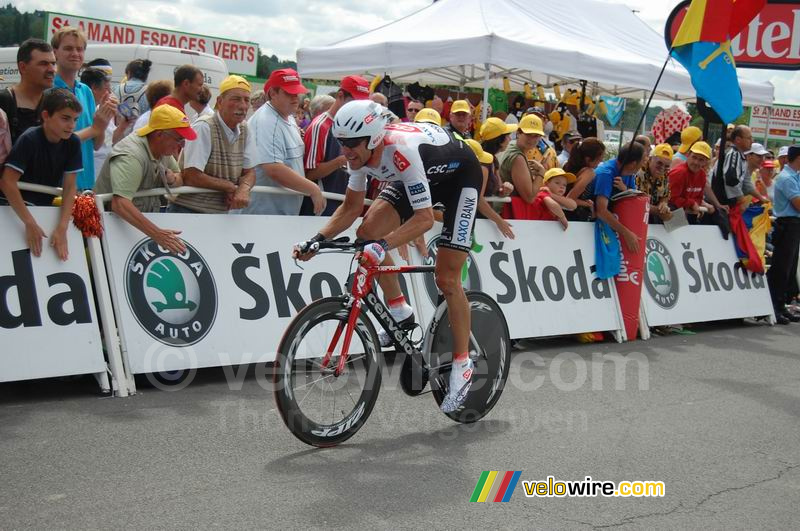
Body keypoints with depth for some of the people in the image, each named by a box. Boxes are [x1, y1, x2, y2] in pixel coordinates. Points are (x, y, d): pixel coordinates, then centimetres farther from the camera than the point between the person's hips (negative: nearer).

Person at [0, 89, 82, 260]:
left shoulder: (73, 143, -9)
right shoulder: (29, 139, -22)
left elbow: (69, 187, -12)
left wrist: (62, 227, -24)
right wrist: (30, 223, -32)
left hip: (46, 207, 4)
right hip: (16, 207, -4)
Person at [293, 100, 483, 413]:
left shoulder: (401, 150, -39)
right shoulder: (360, 152, -17)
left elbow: (424, 218, -41)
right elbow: (351, 207, -6)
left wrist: (384, 246, -54)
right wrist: (317, 240, -18)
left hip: (459, 174, -7)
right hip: (424, 175, 7)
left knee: (446, 277, -12)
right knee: (368, 232, -14)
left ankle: (462, 364, 2)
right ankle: (401, 314, 3)